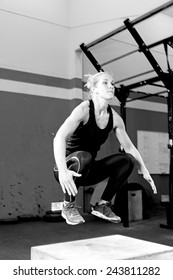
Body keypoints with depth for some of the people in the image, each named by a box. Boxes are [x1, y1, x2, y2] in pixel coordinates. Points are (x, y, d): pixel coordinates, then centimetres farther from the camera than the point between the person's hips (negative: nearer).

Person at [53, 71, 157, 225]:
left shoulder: (115, 118, -1)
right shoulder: (84, 109, -19)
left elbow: (129, 147, 5)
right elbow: (59, 137, -32)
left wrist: (145, 172, -4)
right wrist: (62, 171, -46)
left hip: (88, 171, 6)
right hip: (69, 167, -5)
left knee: (127, 159, -10)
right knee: (84, 157, -37)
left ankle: (103, 205, 1)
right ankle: (69, 206, -14)